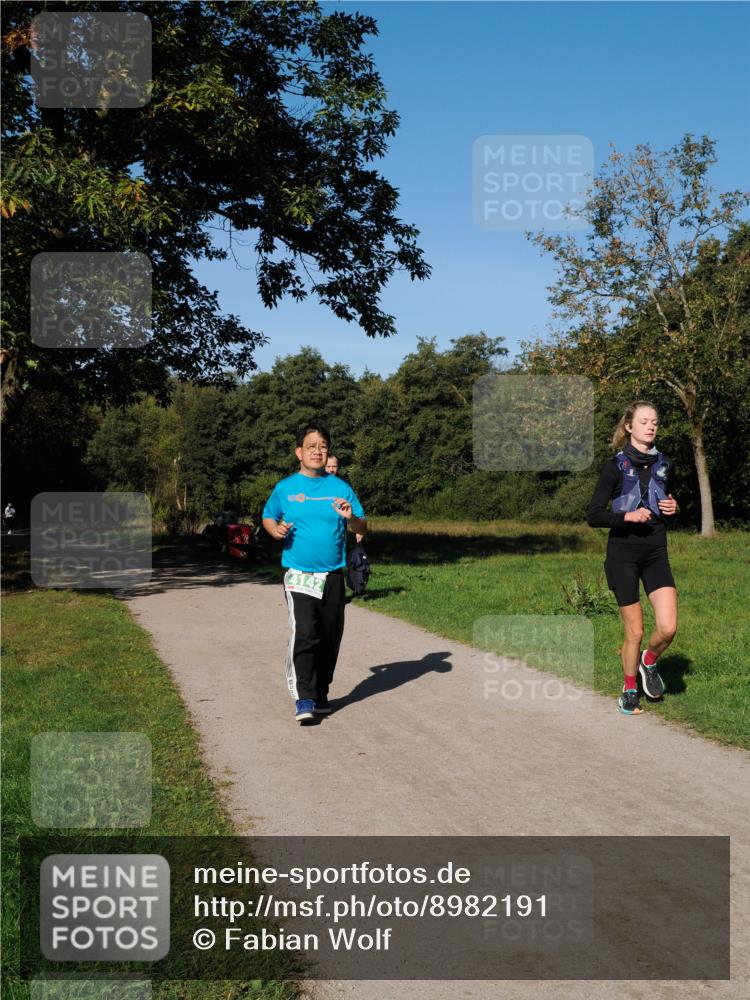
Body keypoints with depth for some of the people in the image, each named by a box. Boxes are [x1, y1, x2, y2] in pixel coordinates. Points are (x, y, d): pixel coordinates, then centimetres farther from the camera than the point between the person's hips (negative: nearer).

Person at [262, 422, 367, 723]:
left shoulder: (340, 487, 5)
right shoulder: (285, 488, 2)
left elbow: (363, 528, 6)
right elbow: (268, 517, 15)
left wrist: (351, 518, -16)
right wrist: (276, 530, -7)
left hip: (333, 576, 3)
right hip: (299, 574, -3)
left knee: (330, 638, 8)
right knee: (304, 633, -17)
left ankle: (321, 695, 23)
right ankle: (303, 698, -12)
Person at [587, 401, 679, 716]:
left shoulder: (665, 466, 7)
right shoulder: (616, 466, -6)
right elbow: (593, 516, -8)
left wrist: (673, 509, -1)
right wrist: (627, 516, -23)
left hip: (656, 552, 4)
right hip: (623, 554, -3)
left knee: (667, 627, -11)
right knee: (634, 631, 1)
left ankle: (648, 661, 22)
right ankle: (629, 690, 24)